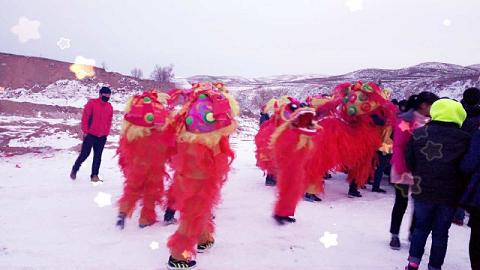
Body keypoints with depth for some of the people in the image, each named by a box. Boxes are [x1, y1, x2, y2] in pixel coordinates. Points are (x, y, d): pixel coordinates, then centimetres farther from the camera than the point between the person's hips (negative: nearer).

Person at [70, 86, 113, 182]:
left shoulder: (109, 107, 8)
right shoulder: (92, 103, -7)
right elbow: (85, 117, -8)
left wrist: (106, 133, 8)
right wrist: (85, 131, -10)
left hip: (102, 136, 4)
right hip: (90, 134, -4)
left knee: (98, 156, 7)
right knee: (85, 153, 0)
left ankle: (94, 175, 14)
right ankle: (74, 169, 22)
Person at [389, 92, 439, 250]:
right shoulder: (406, 120, -14)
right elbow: (398, 147, -15)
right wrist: (401, 170, -17)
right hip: (405, 170, -5)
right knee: (401, 203, 6)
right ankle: (395, 235, 21)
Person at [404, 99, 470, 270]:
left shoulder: (418, 134, -5)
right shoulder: (464, 138, -9)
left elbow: (409, 161, 1)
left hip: (422, 191, 1)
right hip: (449, 194, -1)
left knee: (421, 227, 17)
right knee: (441, 232, 11)